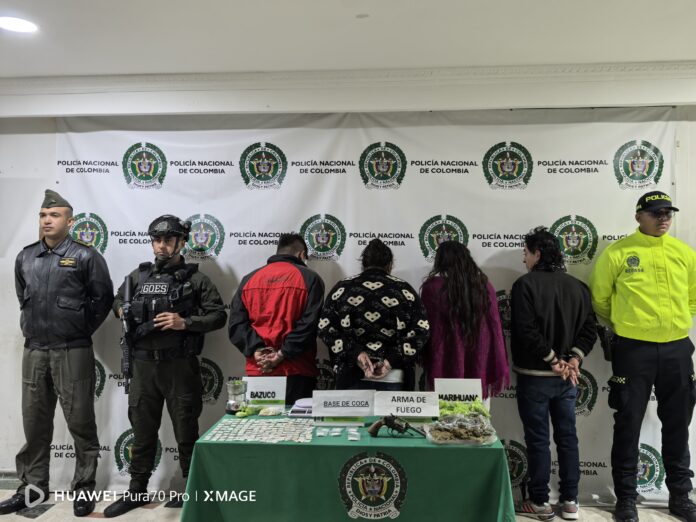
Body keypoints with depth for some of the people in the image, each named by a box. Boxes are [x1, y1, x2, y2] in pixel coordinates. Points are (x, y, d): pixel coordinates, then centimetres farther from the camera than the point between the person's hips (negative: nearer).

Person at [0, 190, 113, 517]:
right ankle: (33, 487, 28)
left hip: (73, 352, -5)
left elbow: (103, 297, -3)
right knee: (34, 422, 14)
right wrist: (32, 327, 16)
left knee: (80, 422, 2)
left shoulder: (85, 256, -6)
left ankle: (83, 488, 15)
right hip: (34, 351, 5)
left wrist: (82, 330, 1)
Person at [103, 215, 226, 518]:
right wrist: (121, 309, 4)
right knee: (142, 429, 14)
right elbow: (117, 300, 26)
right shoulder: (138, 276, 10)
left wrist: (185, 323, -17)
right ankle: (137, 490, 29)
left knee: (186, 430, 7)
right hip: (143, 364, 4)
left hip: (180, 366, -4)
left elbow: (219, 316, -6)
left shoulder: (195, 279, -3)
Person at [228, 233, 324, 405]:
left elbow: (236, 323, 2)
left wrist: (256, 350, -7)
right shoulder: (310, 278, 1)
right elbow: (308, 324, -11)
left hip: (257, 370, 4)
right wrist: (282, 355, -12)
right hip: (296, 371, -3)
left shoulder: (249, 279, 13)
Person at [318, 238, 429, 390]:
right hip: (394, 378, 0)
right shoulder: (404, 289, 5)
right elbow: (421, 330, -3)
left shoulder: (342, 288, 7)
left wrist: (355, 353, -7)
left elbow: (325, 328, -1)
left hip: (352, 375, 1)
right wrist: (392, 360, -8)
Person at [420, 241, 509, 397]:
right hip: (481, 371, 3)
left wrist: (427, 368, 7)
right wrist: (500, 372, 7)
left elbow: (425, 331, -2)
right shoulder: (484, 284, 4)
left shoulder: (433, 287, -5)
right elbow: (496, 329, 3)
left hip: (447, 371, -3)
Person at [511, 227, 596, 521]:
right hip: (567, 377, 6)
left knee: (538, 440, 4)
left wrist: (554, 361, -13)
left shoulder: (525, 284, -12)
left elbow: (527, 332, -20)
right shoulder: (577, 287, 7)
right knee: (567, 437, 13)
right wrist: (573, 360, -6)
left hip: (534, 376, -5)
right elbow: (590, 330, 2)